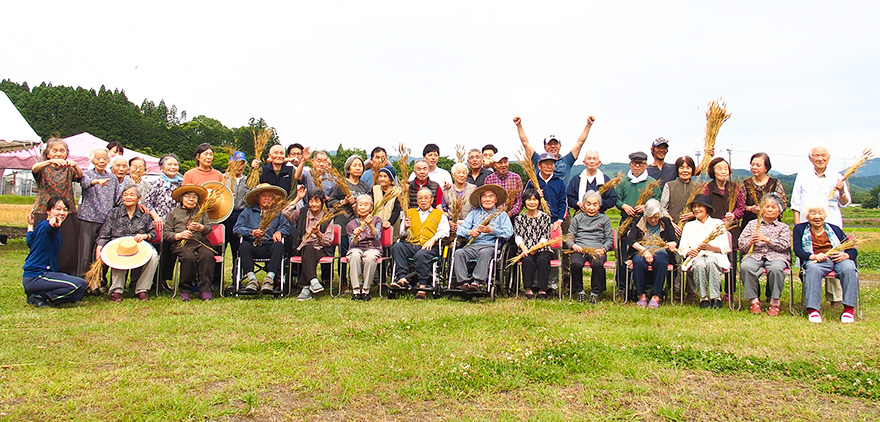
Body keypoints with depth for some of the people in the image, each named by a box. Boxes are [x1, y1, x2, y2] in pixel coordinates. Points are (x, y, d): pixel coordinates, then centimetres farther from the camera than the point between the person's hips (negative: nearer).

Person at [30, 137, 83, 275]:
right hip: (44, 213, -1)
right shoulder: (43, 168, 8)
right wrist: (50, 162, -36)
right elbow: (34, 169, -16)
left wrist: (74, 165, -32)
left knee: (68, 251, -4)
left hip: (67, 214, 1)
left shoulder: (69, 170, 12)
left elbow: (80, 175, -9)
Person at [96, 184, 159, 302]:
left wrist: (145, 236, -13)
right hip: (117, 247, -1)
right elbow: (104, 234, 5)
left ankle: (141, 289, -16)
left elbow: (153, 233, 10)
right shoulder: (113, 213, 12)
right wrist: (99, 248, -11)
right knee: (120, 257, -38)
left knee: (153, 256, -31)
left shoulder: (144, 215, 14)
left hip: (139, 249, 1)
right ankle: (116, 290, -20)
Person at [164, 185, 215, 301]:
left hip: (200, 242, 2)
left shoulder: (202, 212, 25)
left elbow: (209, 228, 12)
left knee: (207, 256, -33)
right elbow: (166, 233, 12)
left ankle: (205, 289, -27)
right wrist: (179, 235, -8)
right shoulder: (173, 213, 19)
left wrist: (201, 227, -11)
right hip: (181, 244, -2)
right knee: (189, 257, -35)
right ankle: (185, 290, -20)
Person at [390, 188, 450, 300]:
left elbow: (444, 231, 8)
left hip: (430, 246, -3)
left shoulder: (439, 214, 24)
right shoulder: (410, 212, 30)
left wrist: (433, 239, -11)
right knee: (397, 247, -30)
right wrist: (406, 228, -3)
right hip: (411, 244, 3)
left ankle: (422, 287, -37)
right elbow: (402, 234, 21)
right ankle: (402, 278, -39)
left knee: (421, 255, -38)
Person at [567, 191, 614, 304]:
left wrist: (603, 249, -6)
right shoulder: (577, 218, 20)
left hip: (597, 250, 0)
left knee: (597, 264, -36)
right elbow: (569, 236, 15)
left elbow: (610, 239, 14)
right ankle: (580, 291, -13)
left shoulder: (604, 219, 20)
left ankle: (595, 292, -16)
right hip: (579, 249, 1)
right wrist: (573, 245, -8)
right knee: (576, 263, -34)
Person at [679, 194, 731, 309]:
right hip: (696, 257, 1)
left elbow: (726, 248, 6)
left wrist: (710, 247, -14)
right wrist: (689, 252, -10)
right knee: (699, 264, -37)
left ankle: (716, 297, -35)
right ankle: (703, 298, -29)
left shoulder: (718, 224, 18)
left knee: (711, 262, -38)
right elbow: (682, 248, 14)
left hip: (715, 256, -1)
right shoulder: (689, 226, 24)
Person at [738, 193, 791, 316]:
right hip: (754, 255, 1)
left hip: (776, 256, -1)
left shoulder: (783, 227, 20)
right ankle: (754, 300, -22)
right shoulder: (752, 224, 23)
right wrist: (750, 242, -9)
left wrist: (766, 239, -11)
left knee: (776, 268, -38)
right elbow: (741, 244, 14)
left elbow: (784, 245, 1)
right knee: (745, 267, -35)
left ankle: (774, 302, -23)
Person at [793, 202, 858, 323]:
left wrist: (845, 255, -10)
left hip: (838, 259, 2)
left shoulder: (835, 229, 20)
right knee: (813, 269, -37)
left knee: (848, 269, -33)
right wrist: (813, 256, -19)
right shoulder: (800, 229, 16)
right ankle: (812, 309, -41)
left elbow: (853, 250, 15)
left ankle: (849, 309, -26)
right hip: (816, 261, -2)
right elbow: (798, 250, 1)